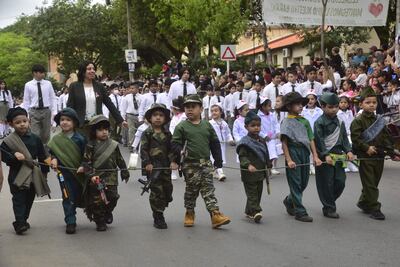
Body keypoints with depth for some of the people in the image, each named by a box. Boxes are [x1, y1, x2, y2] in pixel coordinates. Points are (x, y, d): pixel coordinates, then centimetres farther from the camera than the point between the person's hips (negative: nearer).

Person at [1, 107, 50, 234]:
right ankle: (20, 223, -3)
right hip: (17, 175, -4)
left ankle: (23, 220, 27)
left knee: (29, 199, 13)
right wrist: (14, 156, -24)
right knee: (19, 200, -5)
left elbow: (42, 157, 8)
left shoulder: (35, 139, 2)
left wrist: (44, 171, 7)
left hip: (33, 175, 4)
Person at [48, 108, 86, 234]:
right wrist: (53, 160, -14)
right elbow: (51, 153, 6)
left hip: (79, 172, -1)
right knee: (68, 198, 1)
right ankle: (70, 222, 8)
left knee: (81, 197, 11)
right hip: (64, 172, 1)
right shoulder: (56, 139, -1)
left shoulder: (80, 139, -7)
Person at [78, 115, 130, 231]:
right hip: (96, 179, -2)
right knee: (97, 201, 1)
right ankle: (100, 222, 15)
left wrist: (124, 172, 17)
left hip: (111, 178, 2)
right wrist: (91, 175, -19)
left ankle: (108, 213, 30)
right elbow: (87, 161, -9)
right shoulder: (91, 146, -5)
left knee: (112, 197, 0)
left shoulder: (113, 145, 4)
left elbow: (120, 159, 14)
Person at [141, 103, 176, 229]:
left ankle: (159, 212, 31)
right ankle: (158, 218, 2)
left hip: (166, 166, 5)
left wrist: (172, 162, -6)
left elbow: (171, 149, 8)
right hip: (153, 166, -5)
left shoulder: (167, 134, 9)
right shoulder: (147, 133, -3)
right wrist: (147, 163, -15)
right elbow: (143, 149, -6)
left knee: (167, 189, 9)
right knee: (157, 190, -6)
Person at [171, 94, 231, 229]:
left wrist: (218, 160, 10)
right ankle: (189, 214, 24)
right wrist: (180, 152, -23)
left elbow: (215, 143, 12)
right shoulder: (181, 127, -2)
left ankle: (216, 215, -6)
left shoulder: (207, 125, 7)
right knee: (191, 190, 7)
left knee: (209, 190, -1)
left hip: (206, 163, 2)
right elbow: (175, 143, -3)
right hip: (190, 164, -2)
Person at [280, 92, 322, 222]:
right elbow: (284, 142, -10)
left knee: (304, 182, 13)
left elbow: (311, 139, 11)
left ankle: (289, 201, 36)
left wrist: (315, 156, 4)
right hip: (294, 153, -6)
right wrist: (288, 160, -16)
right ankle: (300, 212, 6)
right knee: (295, 183, 0)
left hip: (305, 152, 6)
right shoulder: (287, 122, -6)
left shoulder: (305, 121, 11)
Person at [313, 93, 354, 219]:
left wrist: (348, 151, 1)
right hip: (325, 157, -6)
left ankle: (329, 202, 26)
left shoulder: (340, 122, 12)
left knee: (340, 182, 6)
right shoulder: (319, 122, -7)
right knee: (327, 184, -1)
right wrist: (325, 155, -19)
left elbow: (344, 138, 16)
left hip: (339, 156, 6)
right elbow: (319, 140, -12)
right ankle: (329, 208, 10)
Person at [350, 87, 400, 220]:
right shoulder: (358, 121, -7)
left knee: (373, 183, 14)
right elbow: (355, 138, -14)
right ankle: (374, 209, 2)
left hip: (379, 156, 6)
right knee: (369, 184, -3)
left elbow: (386, 138, 13)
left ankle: (363, 203, 32)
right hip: (365, 157, -6)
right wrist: (366, 148, -22)